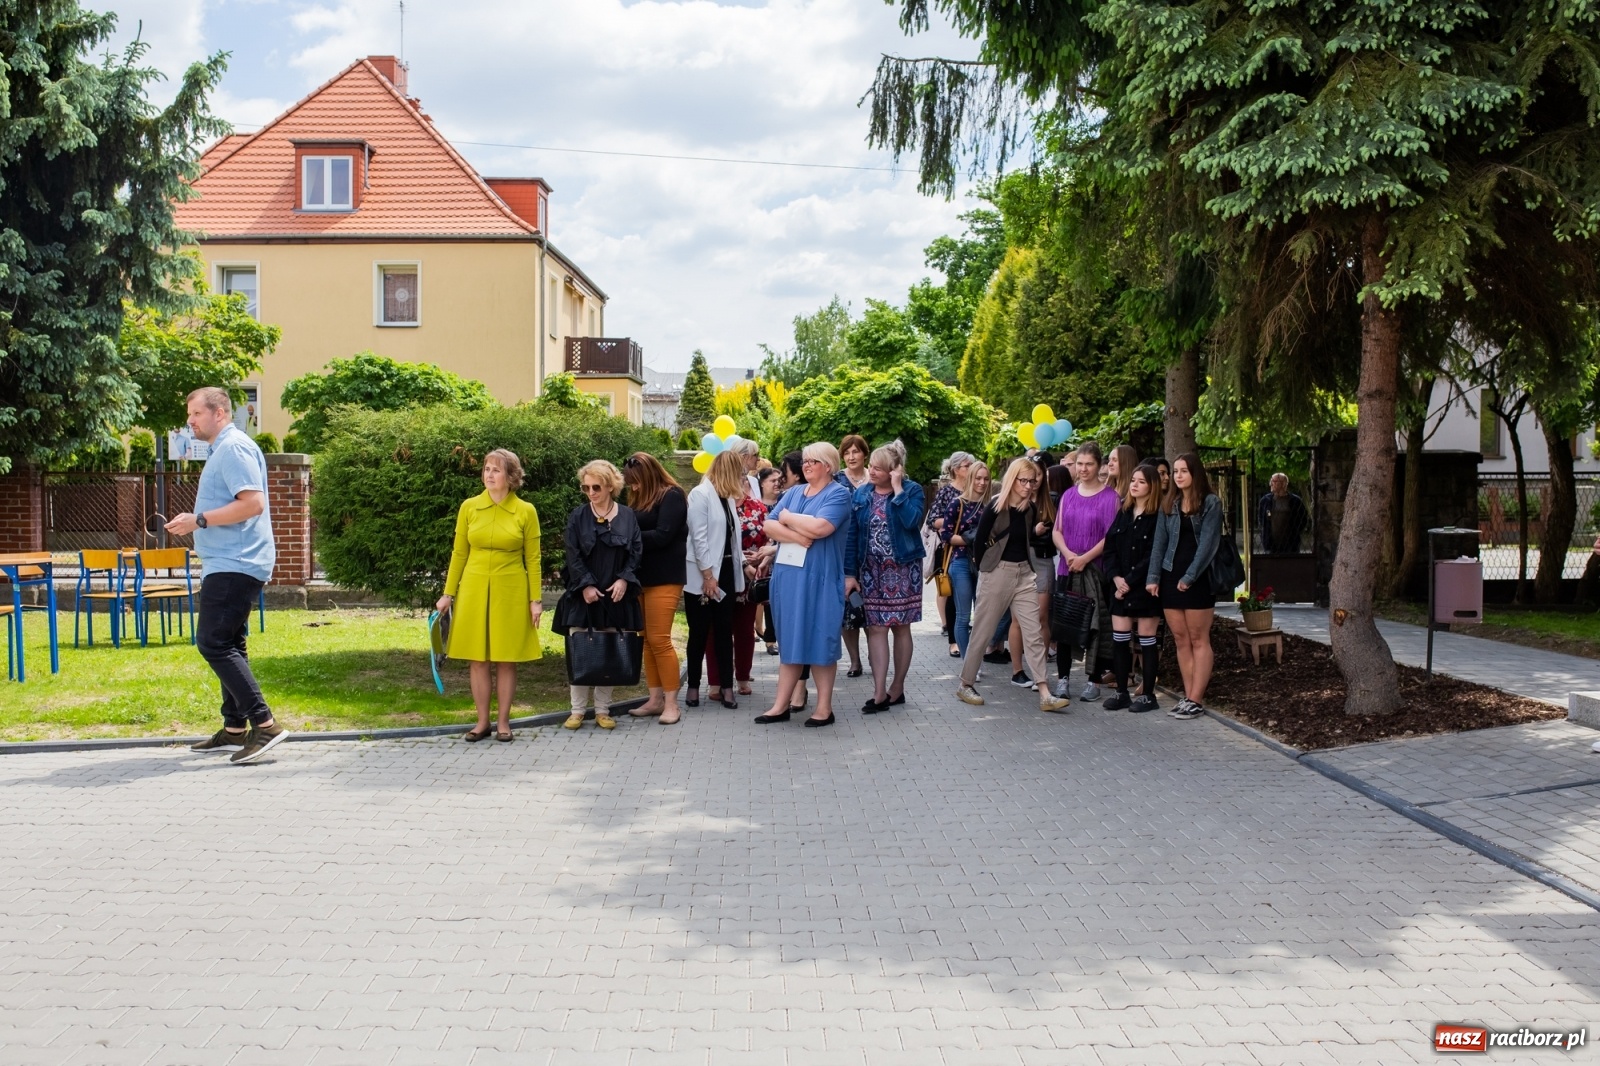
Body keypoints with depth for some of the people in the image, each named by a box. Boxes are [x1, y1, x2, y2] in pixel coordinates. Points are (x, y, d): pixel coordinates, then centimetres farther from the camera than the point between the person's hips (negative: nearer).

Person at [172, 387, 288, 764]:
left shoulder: (234, 448, -13)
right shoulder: (222, 450, 20)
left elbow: (253, 503, -24)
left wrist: (199, 520, -20)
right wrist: (194, 523, 17)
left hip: (235, 564, -11)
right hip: (229, 564, 11)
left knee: (213, 643, -14)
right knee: (228, 644, 14)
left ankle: (264, 723, -17)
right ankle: (235, 728, 20)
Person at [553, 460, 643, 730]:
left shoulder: (627, 516, 4)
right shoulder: (578, 516, 1)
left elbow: (636, 551, 3)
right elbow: (573, 555, -2)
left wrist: (624, 579, -10)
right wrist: (586, 585, -11)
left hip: (616, 595, 1)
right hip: (584, 595, -1)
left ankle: (602, 710, 13)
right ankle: (577, 710, 7)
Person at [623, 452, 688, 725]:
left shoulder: (672, 495, -7)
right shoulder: (639, 499, 16)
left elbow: (662, 535, -16)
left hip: (664, 579, -7)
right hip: (641, 577, 7)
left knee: (659, 640, -7)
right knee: (646, 640, 8)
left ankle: (671, 703, 0)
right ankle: (655, 699, 14)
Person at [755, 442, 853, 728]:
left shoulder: (838, 494, -5)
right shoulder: (793, 492, 14)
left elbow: (819, 527, -21)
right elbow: (769, 526, 4)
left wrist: (787, 518, -5)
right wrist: (797, 536, -14)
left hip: (819, 579, -6)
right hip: (787, 575, 6)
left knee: (819, 640, 0)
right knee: (790, 640, 9)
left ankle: (824, 708, 8)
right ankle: (782, 705, 13)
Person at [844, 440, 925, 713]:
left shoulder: (912, 490, -6)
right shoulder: (861, 494, 4)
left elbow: (912, 521, -24)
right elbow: (852, 536, 5)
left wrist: (898, 489, -19)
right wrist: (850, 573, 0)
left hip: (903, 569, -3)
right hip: (871, 569, 3)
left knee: (900, 627, 5)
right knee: (876, 628, -1)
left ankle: (897, 688, 17)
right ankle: (880, 693, -1)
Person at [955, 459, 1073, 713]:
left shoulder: (1030, 509, 5)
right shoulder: (996, 508, -12)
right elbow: (979, 542, -6)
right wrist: (987, 568, 5)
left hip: (1024, 573, 5)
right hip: (997, 573, -5)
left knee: (1034, 633, -1)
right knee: (982, 631, 5)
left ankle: (1045, 695, -3)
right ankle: (965, 685, 19)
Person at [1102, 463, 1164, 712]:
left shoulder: (1158, 516, -9)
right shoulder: (1123, 513, 11)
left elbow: (1153, 556, -14)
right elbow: (1110, 547, 7)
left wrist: (1130, 580, -14)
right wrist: (1115, 577, -7)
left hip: (1144, 587, -6)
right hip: (1120, 587, 6)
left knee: (1147, 639, 2)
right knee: (1119, 639, 4)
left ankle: (1148, 694, 9)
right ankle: (1121, 692, 13)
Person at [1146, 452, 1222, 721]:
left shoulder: (1211, 503, -3)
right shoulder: (1169, 505, 11)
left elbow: (1208, 543, -10)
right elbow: (1159, 542, 8)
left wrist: (1190, 577, -14)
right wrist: (1153, 576, -1)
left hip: (1198, 579, -5)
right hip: (1170, 577, 5)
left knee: (1198, 640, -1)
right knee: (1180, 640, 5)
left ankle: (1196, 699, -1)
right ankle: (1188, 695, 9)